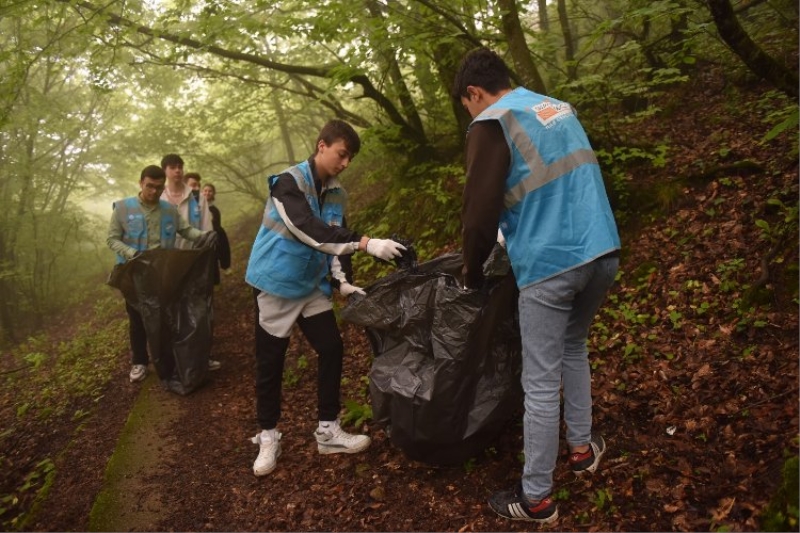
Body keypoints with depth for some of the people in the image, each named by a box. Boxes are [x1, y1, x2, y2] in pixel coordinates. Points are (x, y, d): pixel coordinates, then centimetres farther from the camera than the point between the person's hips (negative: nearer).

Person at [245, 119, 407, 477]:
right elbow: (310, 231, -32)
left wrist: (343, 281, -9)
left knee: (332, 349, 1)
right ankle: (268, 437, 19)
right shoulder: (288, 183, -18)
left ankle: (328, 430, 14)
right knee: (270, 362, 2)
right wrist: (366, 244, -40)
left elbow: (336, 240, 7)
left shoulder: (337, 195, 4)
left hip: (312, 286, 6)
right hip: (276, 284, -6)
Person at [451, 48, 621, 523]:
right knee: (574, 349, 28)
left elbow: (481, 213, -11)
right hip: (603, 252, 8)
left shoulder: (492, 123, -5)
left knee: (541, 384, 3)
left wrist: (473, 274, 5)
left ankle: (537, 498, 16)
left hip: (550, 265, -8)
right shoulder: (559, 108, 17)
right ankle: (583, 447, 40)